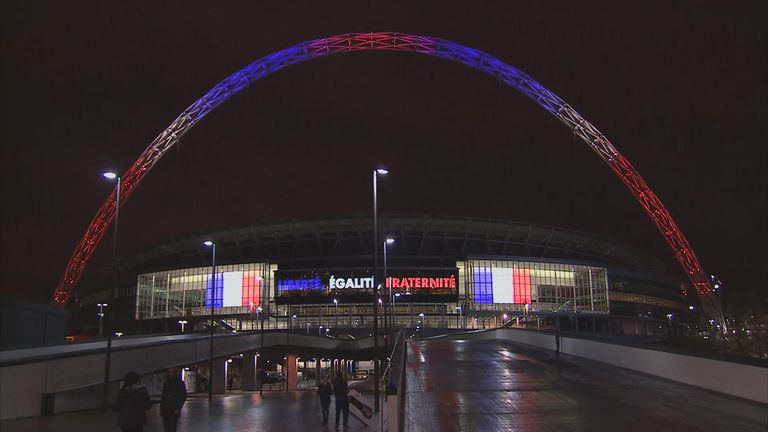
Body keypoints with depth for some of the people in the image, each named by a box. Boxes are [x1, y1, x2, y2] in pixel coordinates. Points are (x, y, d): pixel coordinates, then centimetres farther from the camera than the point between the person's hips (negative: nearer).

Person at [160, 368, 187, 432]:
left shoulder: (180, 383, -1)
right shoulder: (166, 383, 13)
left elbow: (183, 397, -3)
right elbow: (163, 397, 16)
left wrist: (178, 409, -11)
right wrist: (161, 409, 9)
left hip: (174, 411, -4)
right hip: (165, 410, 4)